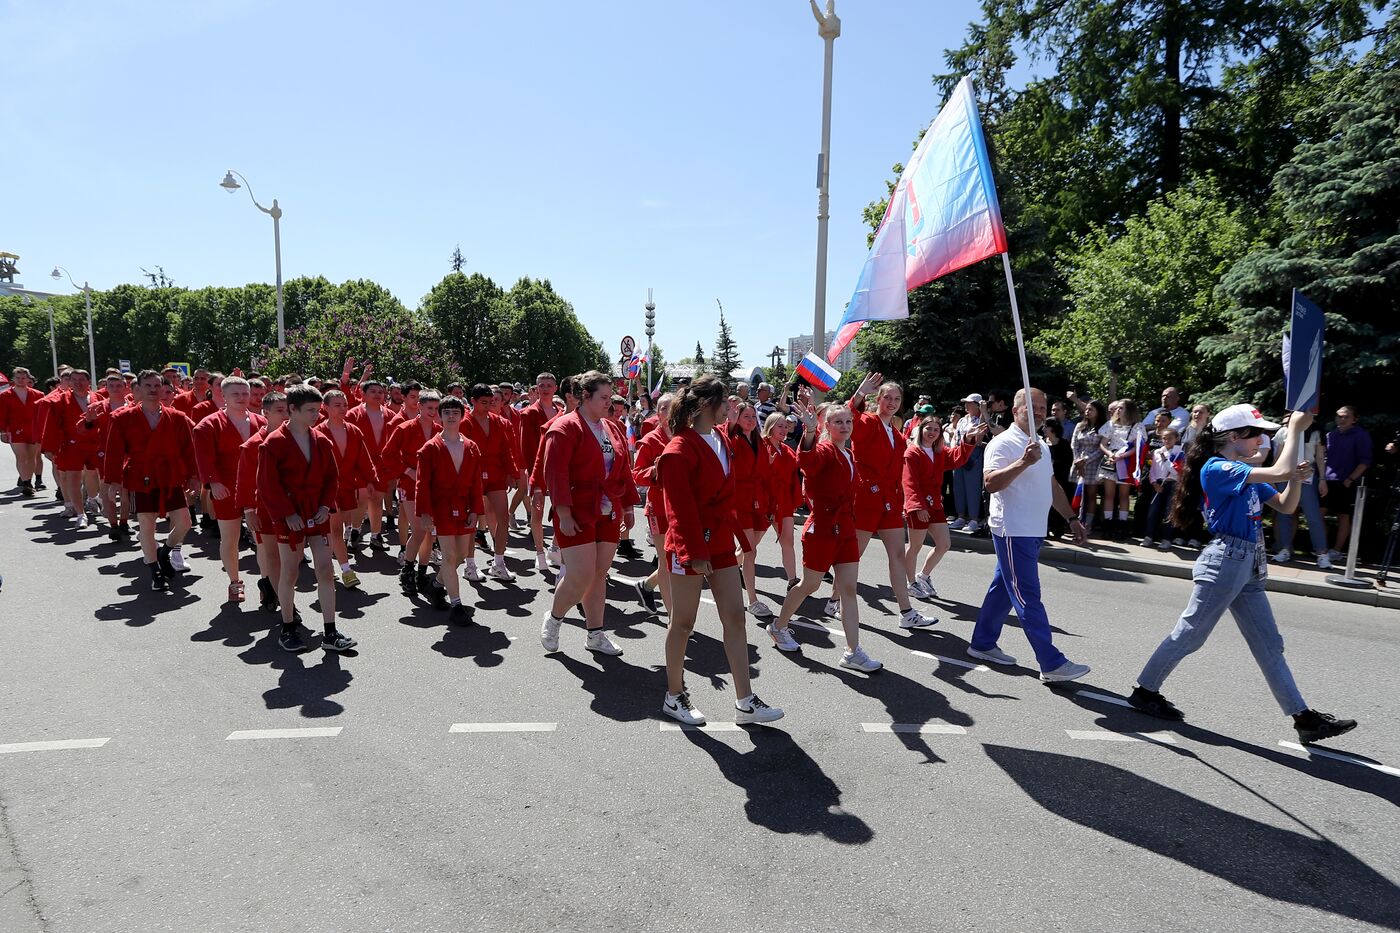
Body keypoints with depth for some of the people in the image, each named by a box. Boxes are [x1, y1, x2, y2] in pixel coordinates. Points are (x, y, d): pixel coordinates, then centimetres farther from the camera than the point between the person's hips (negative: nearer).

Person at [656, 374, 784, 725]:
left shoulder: (721, 440, 9)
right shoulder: (679, 449, -15)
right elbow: (680, 507, -18)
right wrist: (695, 551, -18)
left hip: (720, 542, 8)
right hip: (688, 546, -8)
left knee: (735, 617, 6)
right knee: (683, 621, 5)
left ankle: (745, 701, 13)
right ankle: (674, 696, 21)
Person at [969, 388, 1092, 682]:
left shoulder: (1041, 445, 18)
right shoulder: (1003, 443, -12)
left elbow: (1052, 485, 25)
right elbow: (991, 483, -25)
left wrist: (1071, 518, 21)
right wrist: (1023, 462, -33)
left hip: (1034, 532, 9)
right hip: (1012, 531, -9)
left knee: (1003, 590, 15)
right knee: (1028, 597, -6)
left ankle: (982, 644, 25)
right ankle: (1052, 664, -5)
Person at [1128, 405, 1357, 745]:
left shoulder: (1247, 474, 15)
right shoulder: (1217, 468, -14)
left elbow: (1285, 505, 16)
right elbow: (1280, 471, -22)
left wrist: (1296, 479, -1)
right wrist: (1295, 428, -11)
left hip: (1249, 568, 9)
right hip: (1224, 562, -9)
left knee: (1269, 644, 11)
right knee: (1189, 634, 0)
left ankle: (1303, 717, 17)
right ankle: (1144, 691, 12)